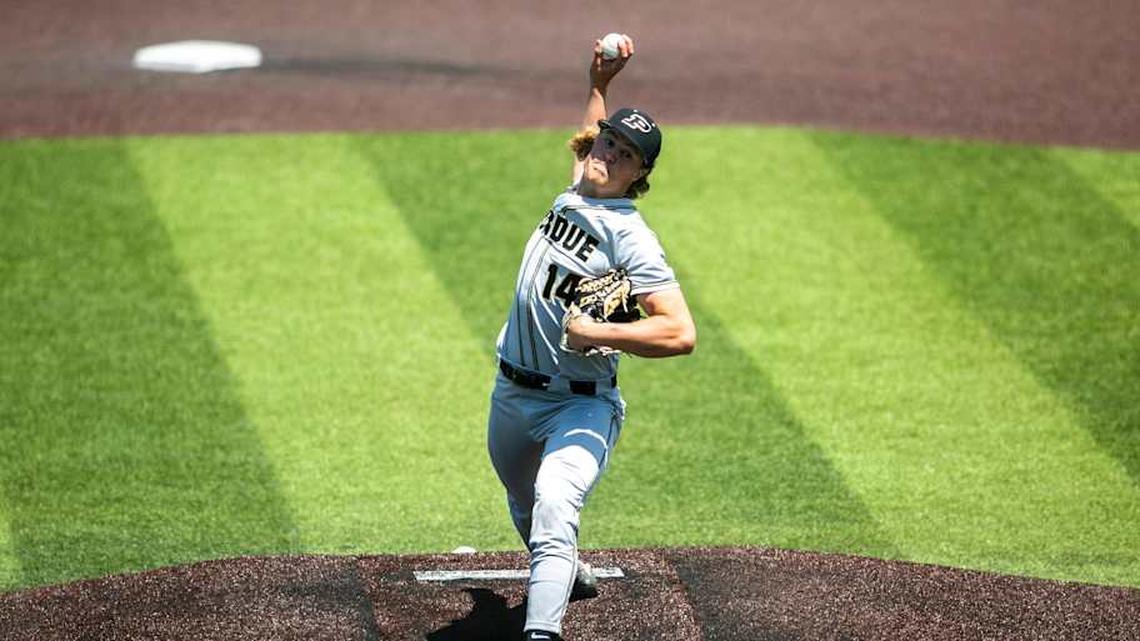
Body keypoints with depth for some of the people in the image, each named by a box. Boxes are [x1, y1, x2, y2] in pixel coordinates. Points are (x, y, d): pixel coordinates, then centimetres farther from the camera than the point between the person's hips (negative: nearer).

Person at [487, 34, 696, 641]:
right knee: (525, 509, 28)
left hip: (579, 404, -8)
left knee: (552, 506, -32)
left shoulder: (629, 237, -18)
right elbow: (590, 138, 32)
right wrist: (599, 81, 20)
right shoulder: (574, 192, 6)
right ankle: (565, 576, 56)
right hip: (511, 393, 8)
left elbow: (681, 334, -26)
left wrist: (595, 334, -28)